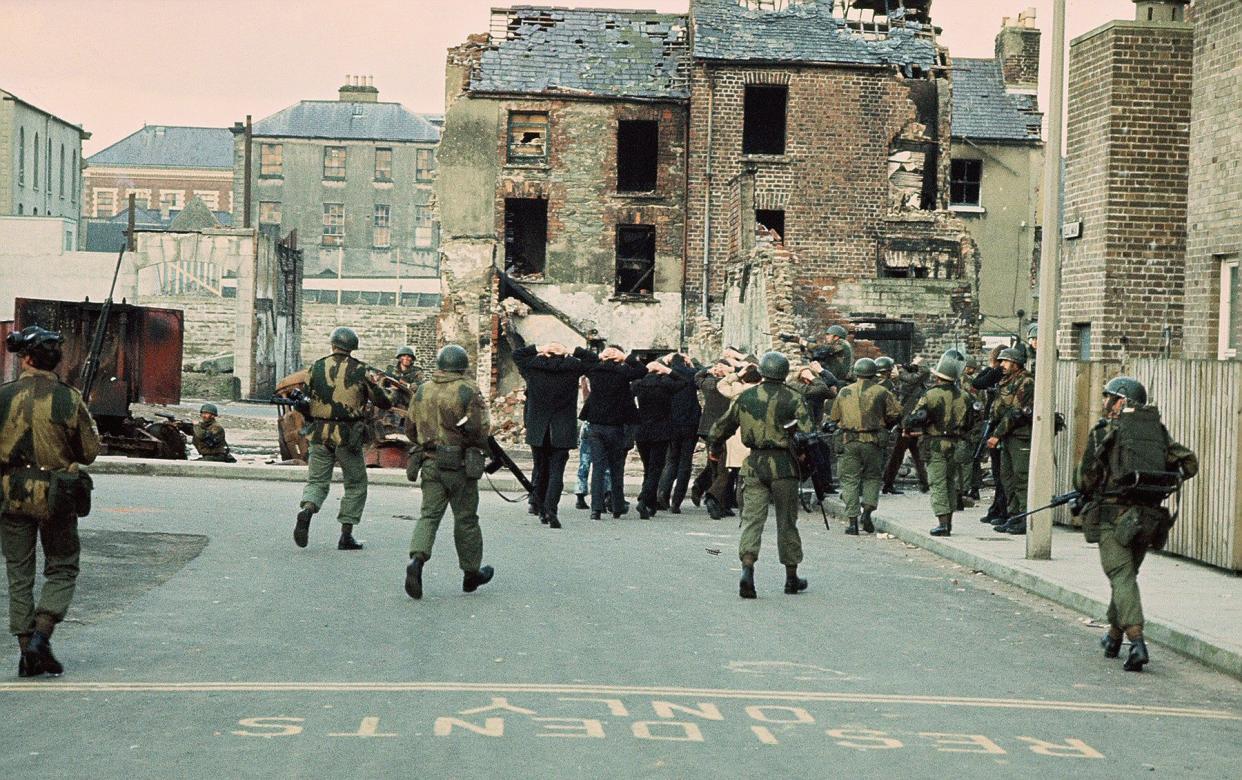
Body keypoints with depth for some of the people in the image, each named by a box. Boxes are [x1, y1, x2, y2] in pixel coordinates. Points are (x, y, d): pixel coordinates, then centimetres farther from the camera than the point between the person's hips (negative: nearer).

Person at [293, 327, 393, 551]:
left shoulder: (316, 367, 3)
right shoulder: (360, 371, -3)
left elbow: (306, 396, 8)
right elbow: (383, 401, 4)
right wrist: (393, 395, 25)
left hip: (320, 435, 2)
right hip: (348, 437, -2)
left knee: (317, 482, 11)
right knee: (356, 485, 12)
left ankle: (307, 510, -20)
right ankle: (346, 536, 8)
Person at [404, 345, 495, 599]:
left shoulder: (422, 390, 6)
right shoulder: (468, 391, -9)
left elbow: (410, 427, 12)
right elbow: (480, 430, -14)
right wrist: (482, 443, 7)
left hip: (429, 463, 3)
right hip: (460, 464, -3)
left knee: (429, 514, 3)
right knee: (466, 519, 9)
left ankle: (417, 559, -22)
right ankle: (471, 573, 20)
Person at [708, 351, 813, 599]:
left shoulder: (745, 397, 6)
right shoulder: (793, 397, -4)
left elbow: (721, 428, 14)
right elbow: (806, 429, -14)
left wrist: (715, 437, 34)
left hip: (754, 464, 2)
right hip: (783, 465, -2)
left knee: (752, 519, -1)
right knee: (787, 522, 10)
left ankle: (747, 570, -21)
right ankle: (792, 578, 19)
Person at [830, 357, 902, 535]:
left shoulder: (844, 393, 9)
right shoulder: (881, 392, 2)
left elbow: (834, 418, 14)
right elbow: (896, 413, -1)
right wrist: (884, 425, 16)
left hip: (849, 442, 1)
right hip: (872, 441, -1)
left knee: (850, 480, 5)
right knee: (872, 477, 15)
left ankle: (853, 522, -1)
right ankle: (867, 512, -2)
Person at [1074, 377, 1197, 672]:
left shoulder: (1106, 430, -4)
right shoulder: (1158, 430, 12)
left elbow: (1085, 480, -3)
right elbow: (1189, 463, 8)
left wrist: (1085, 493, 18)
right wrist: (1163, 486, 18)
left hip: (1115, 514, -5)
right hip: (1150, 515, 5)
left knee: (1122, 577, -8)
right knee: (1126, 576, 20)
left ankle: (1136, 641, -24)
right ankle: (1114, 637, 32)